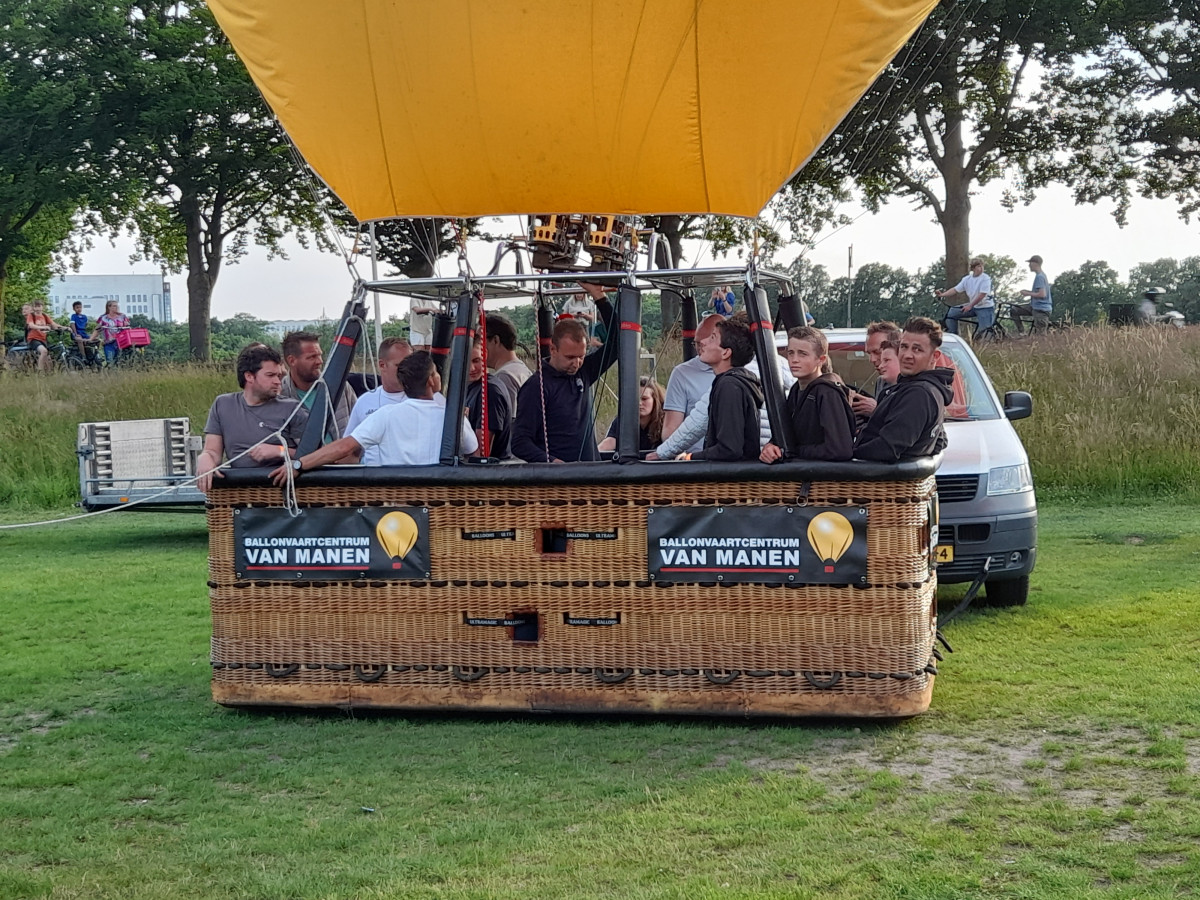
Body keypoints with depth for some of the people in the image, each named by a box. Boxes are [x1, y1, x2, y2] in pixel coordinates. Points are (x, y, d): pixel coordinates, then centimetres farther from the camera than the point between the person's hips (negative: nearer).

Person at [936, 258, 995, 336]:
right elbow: (955, 290, 0)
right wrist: (942, 294, -15)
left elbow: (982, 294, -22)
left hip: (985, 307, -6)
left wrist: (970, 305, -25)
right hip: (972, 306, 6)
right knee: (951, 313, -1)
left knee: (983, 331, -17)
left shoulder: (985, 278, -15)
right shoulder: (967, 279, 2)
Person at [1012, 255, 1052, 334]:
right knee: (1015, 310, 11)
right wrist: (1028, 291, 9)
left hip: (1041, 310, -10)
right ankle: (1021, 333, 11)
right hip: (1035, 307, 10)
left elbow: (1042, 294, -26)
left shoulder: (1039, 277, -18)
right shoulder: (1042, 275, 12)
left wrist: (1028, 294, -14)